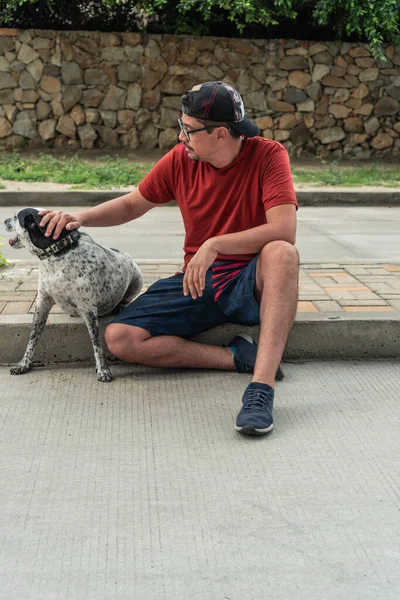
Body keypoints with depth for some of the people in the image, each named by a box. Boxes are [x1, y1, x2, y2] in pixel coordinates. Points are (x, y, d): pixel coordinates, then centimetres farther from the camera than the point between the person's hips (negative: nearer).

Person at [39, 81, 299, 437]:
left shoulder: (267, 155, -14)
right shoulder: (180, 159, -1)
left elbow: (284, 230, -27)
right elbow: (133, 205, 13)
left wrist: (214, 245, -34)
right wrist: (80, 218, -4)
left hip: (251, 283, -4)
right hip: (198, 282, 4)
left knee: (282, 253, -39)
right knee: (119, 339, -17)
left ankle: (262, 387, -44)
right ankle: (238, 357, -16)